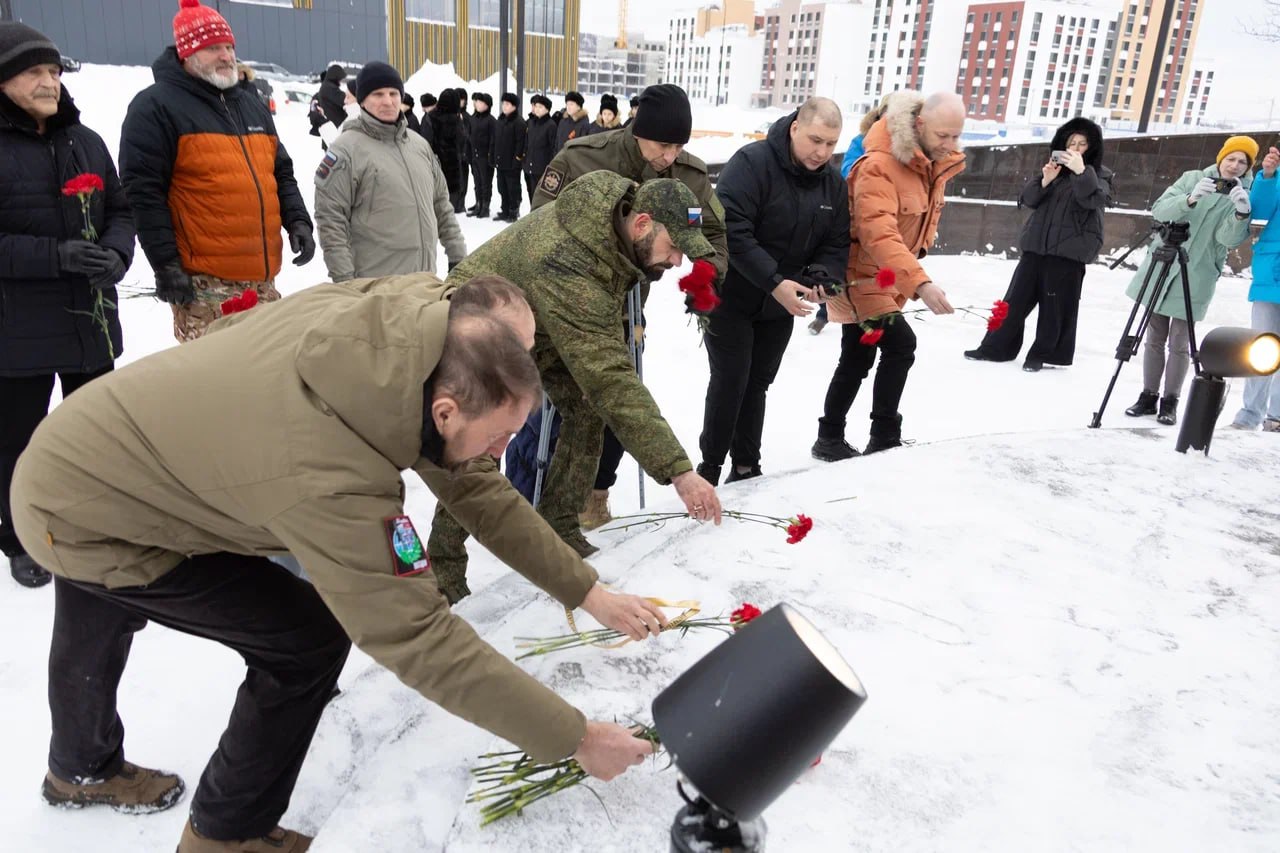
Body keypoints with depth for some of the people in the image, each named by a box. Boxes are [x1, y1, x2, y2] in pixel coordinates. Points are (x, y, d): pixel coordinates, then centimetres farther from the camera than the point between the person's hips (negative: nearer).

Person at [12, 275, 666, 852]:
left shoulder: (379, 321, -21)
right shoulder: (330, 483, -43)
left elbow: (474, 487, -12)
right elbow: (420, 642, -36)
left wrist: (587, 592, -9)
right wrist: (575, 739, -28)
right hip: (85, 523, -8)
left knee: (97, 633, 33)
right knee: (309, 639, -11)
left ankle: (82, 769, 65)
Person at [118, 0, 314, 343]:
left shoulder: (252, 106, 19)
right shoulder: (155, 107, -4)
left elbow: (281, 174, 22)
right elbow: (143, 192, -10)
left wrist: (297, 221, 5)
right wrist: (166, 264, -15)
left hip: (261, 276, 7)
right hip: (202, 282, -7)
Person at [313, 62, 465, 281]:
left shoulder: (420, 144, 14)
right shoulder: (346, 150, -7)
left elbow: (441, 204, 20)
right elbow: (330, 219, -11)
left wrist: (457, 255, 14)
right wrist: (344, 280, -16)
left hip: (424, 282, 7)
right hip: (374, 287, -6)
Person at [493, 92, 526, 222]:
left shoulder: (519, 122, -11)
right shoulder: (500, 120, 14)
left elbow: (521, 141, -16)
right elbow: (495, 139, 18)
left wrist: (518, 157, -18)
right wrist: (494, 157, 14)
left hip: (512, 162, -8)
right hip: (500, 161, 8)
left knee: (513, 188, 0)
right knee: (502, 187, 13)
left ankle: (513, 212, 7)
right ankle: (505, 211, 21)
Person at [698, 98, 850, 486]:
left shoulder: (834, 182, 1)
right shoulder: (752, 163, -20)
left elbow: (837, 244, 3)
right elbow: (732, 230, -29)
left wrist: (821, 279, -19)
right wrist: (774, 282, -33)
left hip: (782, 305, 6)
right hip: (731, 297, -6)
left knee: (758, 383, 13)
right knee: (731, 381, -5)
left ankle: (746, 468, 25)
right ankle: (710, 468, 9)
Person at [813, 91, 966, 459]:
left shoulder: (938, 163, 1)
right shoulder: (879, 166, -27)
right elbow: (878, 235, -39)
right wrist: (920, 283, -47)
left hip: (888, 277, 9)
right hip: (860, 273, -9)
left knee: (858, 358, 13)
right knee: (900, 343, -18)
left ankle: (830, 439, 24)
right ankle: (884, 437, -6)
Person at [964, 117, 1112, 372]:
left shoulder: (1099, 174, 3)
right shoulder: (1054, 167, 15)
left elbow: (1095, 200, -17)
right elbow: (1028, 199, 6)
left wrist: (1081, 172, -27)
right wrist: (1044, 180, -11)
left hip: (1069, 250, -4)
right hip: (1036, 245, 4)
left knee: (1056, 305, -2)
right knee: (1016, 298, 4)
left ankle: (1041, 354, 9)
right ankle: (996, 347, 10)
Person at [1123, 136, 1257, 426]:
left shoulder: (1245, 196, 0)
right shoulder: (1192, 178, 3)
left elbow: (1229, 238, -14)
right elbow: (1160, 210, -10)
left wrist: (1242, 214, -32)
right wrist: (1190, 199, -27)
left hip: (1196, 277, -2)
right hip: (1161, 267, 2)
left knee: (1179, 342, -2)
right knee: (1154, 338, 7)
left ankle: (1170, 402, 8)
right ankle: (1148, 396, 16)